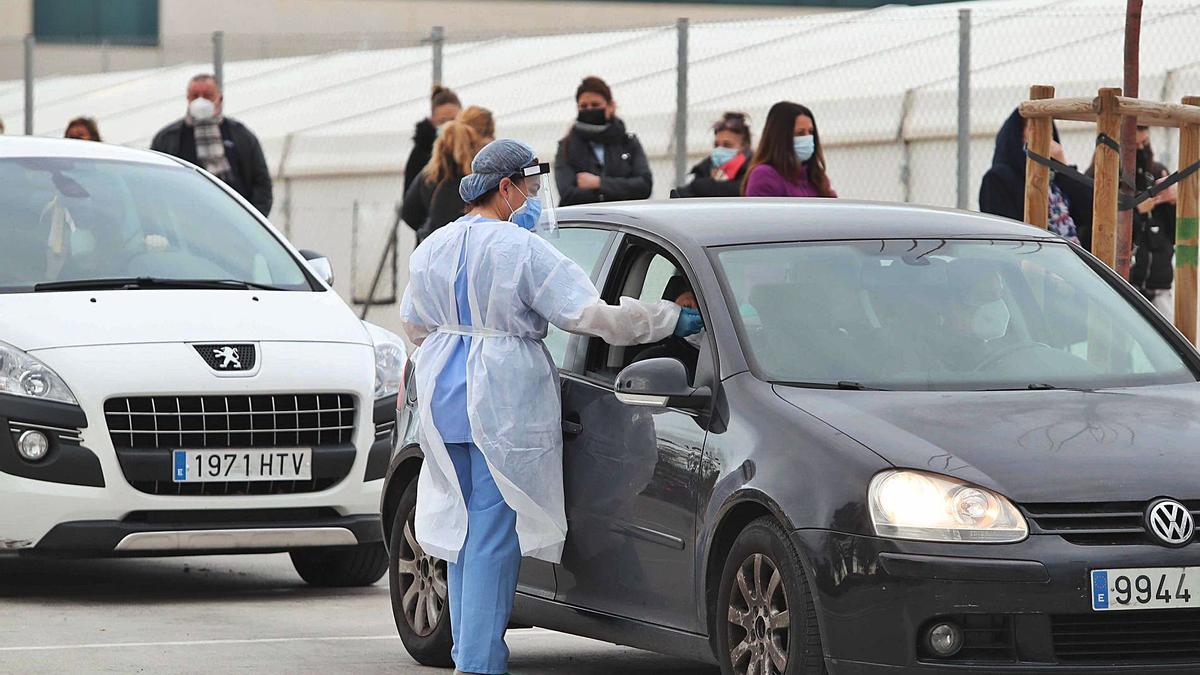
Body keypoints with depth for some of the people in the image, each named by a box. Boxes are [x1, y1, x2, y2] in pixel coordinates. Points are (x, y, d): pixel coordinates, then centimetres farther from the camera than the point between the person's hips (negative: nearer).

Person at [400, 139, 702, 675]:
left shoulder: (431, 249, 8)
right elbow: (589, 314, -18)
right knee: (494, 532, -4)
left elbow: (415, 325, 19)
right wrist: (674, 319, -10)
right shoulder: (522, 250, -14)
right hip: (504, 404, -7)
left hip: (443, 402, 7)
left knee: (463, 525, 16)